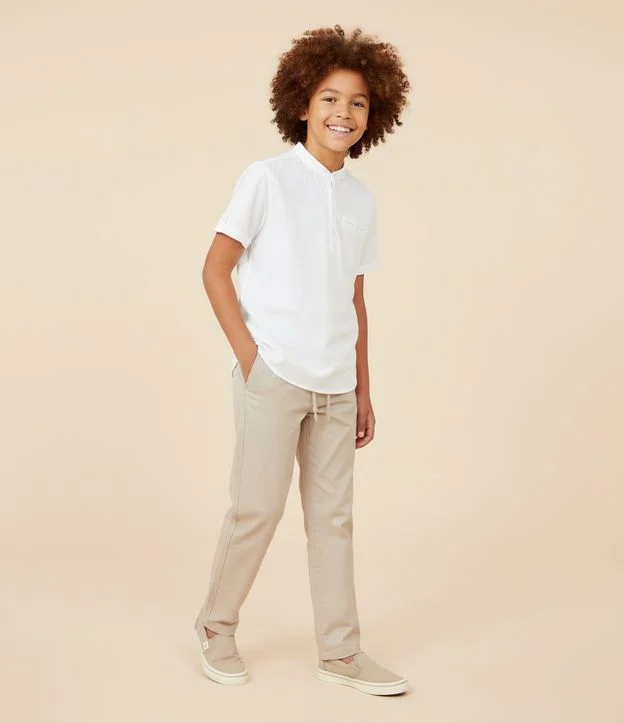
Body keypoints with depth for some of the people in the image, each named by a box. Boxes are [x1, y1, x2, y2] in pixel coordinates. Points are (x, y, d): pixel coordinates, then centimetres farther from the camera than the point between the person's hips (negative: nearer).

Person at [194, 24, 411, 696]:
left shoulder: (361, 201, 11)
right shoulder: (267, 178, -3)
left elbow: (356, 302, 14)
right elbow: (215, 269, -4)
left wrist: (363, 388, 12)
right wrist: (248, 355, -11)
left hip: (336, 384, 5)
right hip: (274, 376, -5)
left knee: (332, 514, 9)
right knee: (257, 507, 1)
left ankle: (340, 651, 19)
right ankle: (216, 627, 23)